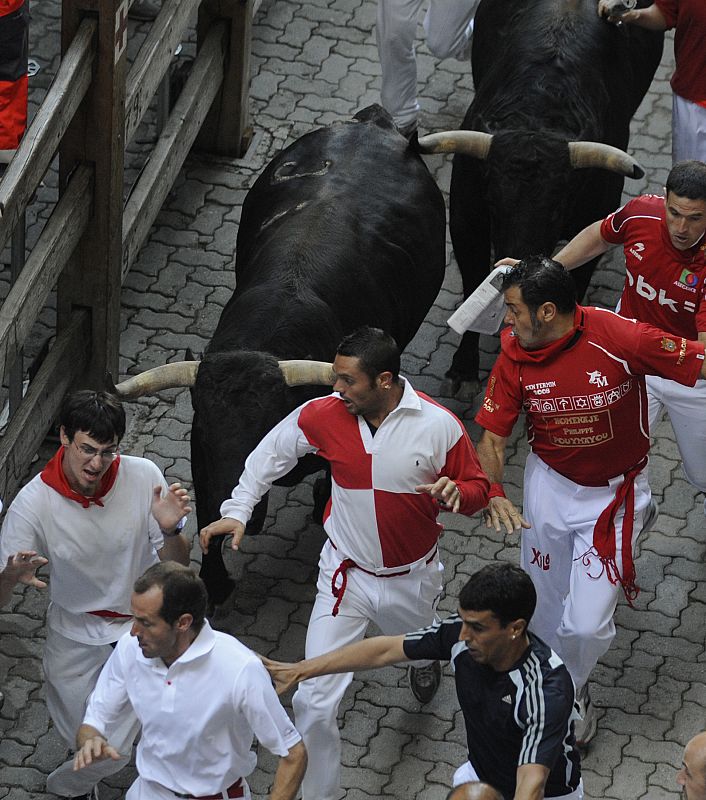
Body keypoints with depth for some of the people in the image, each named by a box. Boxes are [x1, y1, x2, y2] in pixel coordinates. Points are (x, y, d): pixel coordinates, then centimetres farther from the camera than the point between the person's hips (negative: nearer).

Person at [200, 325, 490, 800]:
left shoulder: (439, 426, -21)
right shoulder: (324, 415, -17)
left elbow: (478, 488, -8)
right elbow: (272, 453, 2)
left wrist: (455, 492, -31)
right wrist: (237, 511, -5)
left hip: (412, 578, 0)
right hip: (346, 577, 0)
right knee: (315, 703, -8)